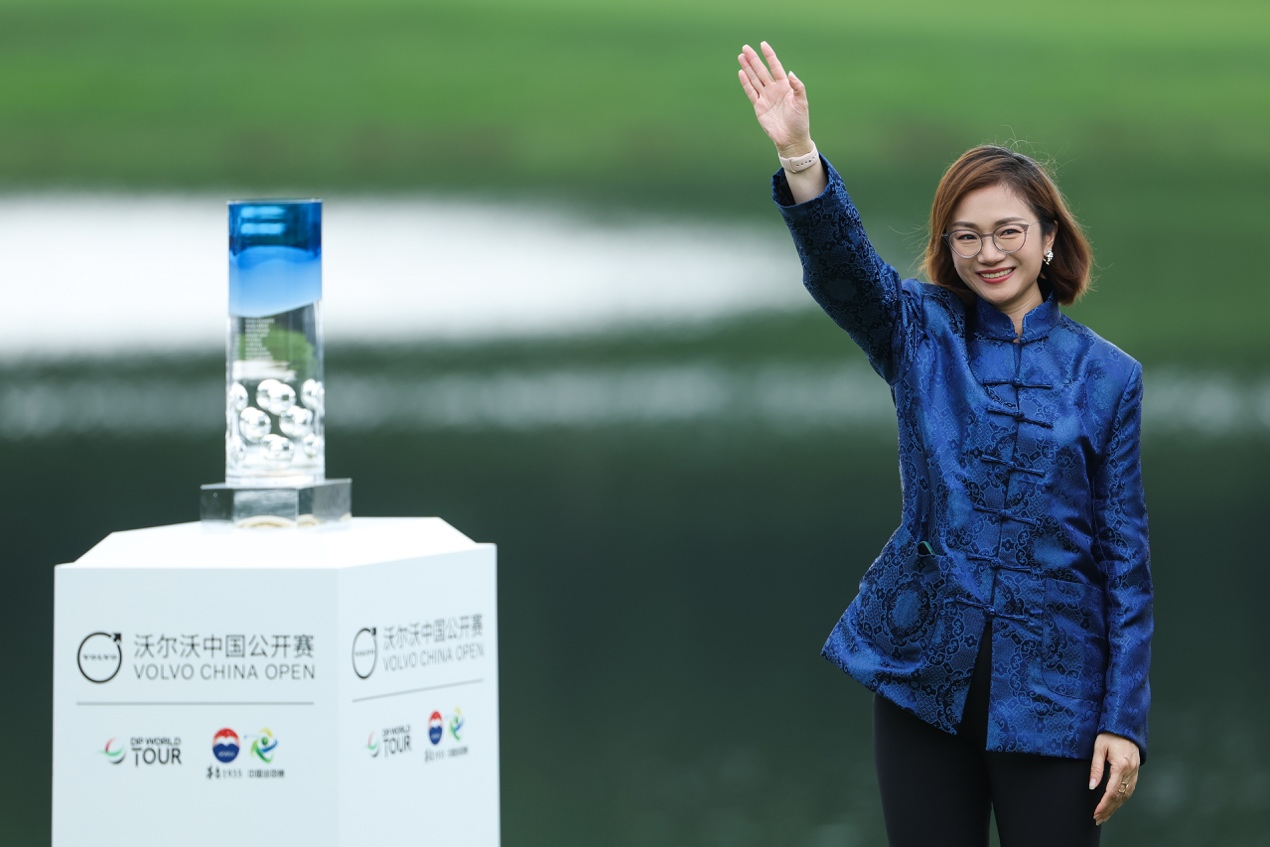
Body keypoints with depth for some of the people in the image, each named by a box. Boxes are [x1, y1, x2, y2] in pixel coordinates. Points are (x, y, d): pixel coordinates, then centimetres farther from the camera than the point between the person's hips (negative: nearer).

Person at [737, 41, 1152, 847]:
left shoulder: (1107, 377, 2)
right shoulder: (923, 334, 4)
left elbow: (1126, 558, 1)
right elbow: (843, 266, -16)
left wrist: (1124, 720, -4)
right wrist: (798, 156, -35)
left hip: (1050, 684, -1)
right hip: (925, 671, 1)